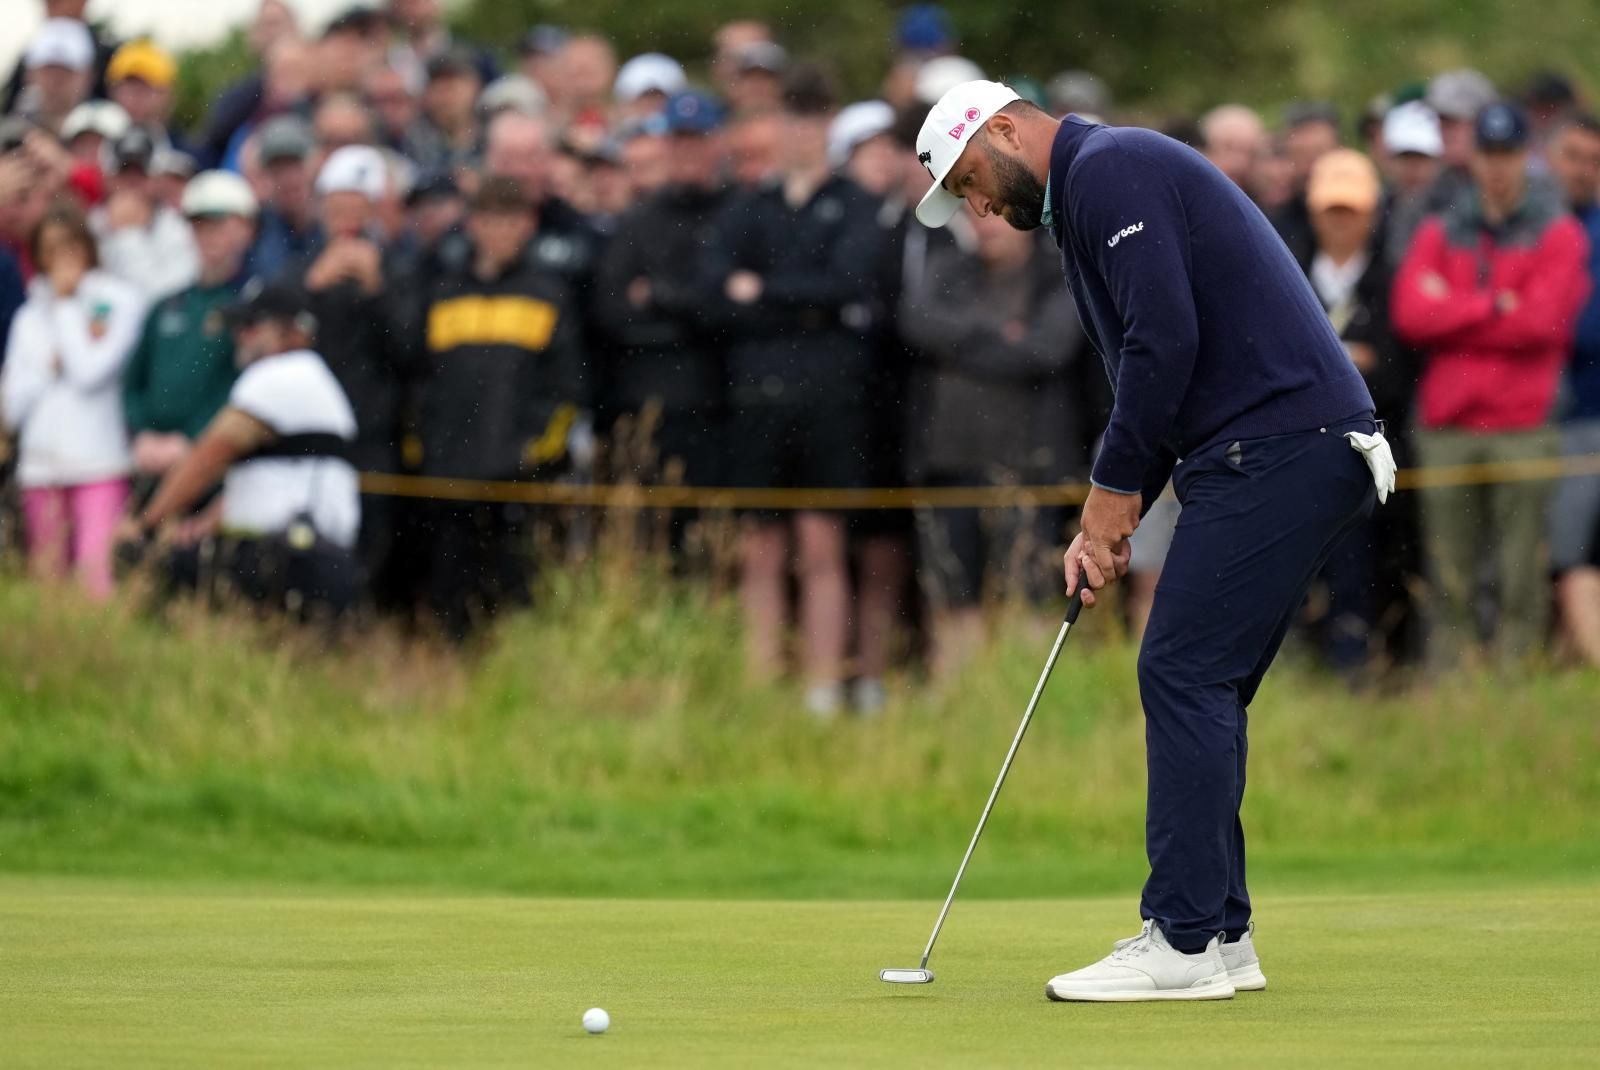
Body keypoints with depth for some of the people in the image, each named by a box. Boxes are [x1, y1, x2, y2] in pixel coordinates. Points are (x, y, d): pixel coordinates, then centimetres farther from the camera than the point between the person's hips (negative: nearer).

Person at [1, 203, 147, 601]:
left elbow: (90, 373, -9)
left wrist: (66, 304, 0)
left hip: (99, 464, -5)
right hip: (41, 463, 5)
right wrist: (55, 364, -3)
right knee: (47, 578, 2)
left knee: (97, 575, -21)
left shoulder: (120, 301, 5)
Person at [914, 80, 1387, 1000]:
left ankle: (1186, 941, -11)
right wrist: (1111, 520, 15)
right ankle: (1220, 934, 14)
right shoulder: (1086, 200, 25)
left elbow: (1165, 337, -18)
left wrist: (1116, 488, -8)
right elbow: (1156, 365, 26)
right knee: (1202, 690, 12)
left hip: (1279, 450, -10)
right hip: (1308, 453, 10)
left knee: (1185, 674, -10)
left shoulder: (1109, 170, -8)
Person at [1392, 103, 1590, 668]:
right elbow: (1410, 313, -1)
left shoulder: (1557, 233, 6)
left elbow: (1543, 320, -8)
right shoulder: (1440, 233, 15)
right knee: (1450, 581, 2)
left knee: (1522, 578, -4)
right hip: (1446, 429, 3)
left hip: (1524, 425, -3)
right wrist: (1494, 308, -6)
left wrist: (1452, 312, -2)